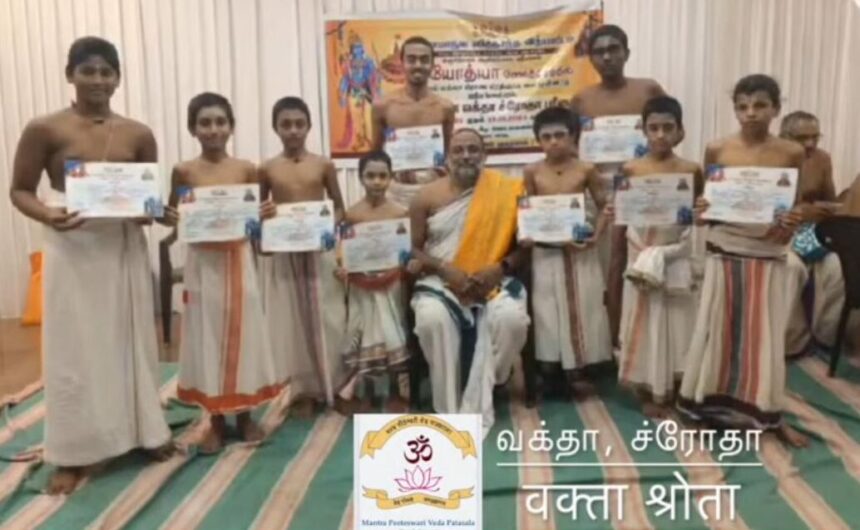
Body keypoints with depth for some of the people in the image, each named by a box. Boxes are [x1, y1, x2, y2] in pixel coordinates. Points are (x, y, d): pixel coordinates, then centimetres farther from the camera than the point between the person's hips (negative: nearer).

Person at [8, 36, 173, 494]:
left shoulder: (138, 134, 5)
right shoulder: (44, 130, -4)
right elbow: (20, 190, -1)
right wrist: (48, 215, -20)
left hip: (125, 247, 3)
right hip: (73, 250, -3)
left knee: (131, 339, 12)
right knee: (75, 348, 3)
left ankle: (145, 430, 27)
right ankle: (72, 454, 16)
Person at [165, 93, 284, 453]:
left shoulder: (246, 169, 0)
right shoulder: (184, 171, -2)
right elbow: (174, 213, 7)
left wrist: (267, 214, -12)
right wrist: (173, 218, -15)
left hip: (238, 260, 1)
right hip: (203, 263, 0)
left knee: (242, 332, 7)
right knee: (207, 335, 5)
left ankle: (245, 414, 23)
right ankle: (216, 420, 19)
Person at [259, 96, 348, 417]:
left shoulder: (324, 165, 1)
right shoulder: (267, 169, 2)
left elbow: (339, 208, 6)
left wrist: (328, 226, -13)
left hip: (320, 250, 0)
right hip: (282, 253, 1)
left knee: (324, 319, 6)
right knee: (291, 321, 6)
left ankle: (333, 386, 21)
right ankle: (304, 390, 17)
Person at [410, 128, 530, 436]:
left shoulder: (506, 192, 5)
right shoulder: (428, 197, 5)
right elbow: (415, 249, 5)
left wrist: (500, 268, -13)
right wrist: (446, 270, -13)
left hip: (493, 280, 1)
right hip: (441, 281, 0)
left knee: (512, 318, -31)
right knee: (432, 319, -33)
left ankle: (477, 402, -12)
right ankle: (451, 408, -16)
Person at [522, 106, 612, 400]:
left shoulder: (586, 169, -3)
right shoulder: (532, 172, -1)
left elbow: (603, 206, 3)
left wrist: (596, 234, -12)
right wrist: (526, 234, -14)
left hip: (580, 250, 0)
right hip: (545, 252, 0)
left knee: (580, 309, 6)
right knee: (548, 312, 6)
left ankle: (576, 372, 18)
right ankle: (547, 373, 15)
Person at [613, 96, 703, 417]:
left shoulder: (691, 171, -2)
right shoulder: (630, 170, -4)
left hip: (677, 257, 2)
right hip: (641, 256, -1)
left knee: (676, 321, 10)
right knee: (646, 321, 6)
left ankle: (671, 387, 26)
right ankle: (649, 391, 19)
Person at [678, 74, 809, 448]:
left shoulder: (791, 154, -4)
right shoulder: (717, 150, -3)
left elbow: (790, 207, 2)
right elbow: (707, 203, 4)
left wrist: (790, 226, -20)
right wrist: (700, 213, -17)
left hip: (768, 258, 0)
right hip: (724, 255, 0)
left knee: (765, 336, 7)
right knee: (718, 332, 7)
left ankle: (769, 415, 22)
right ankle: (707, 407, 21)